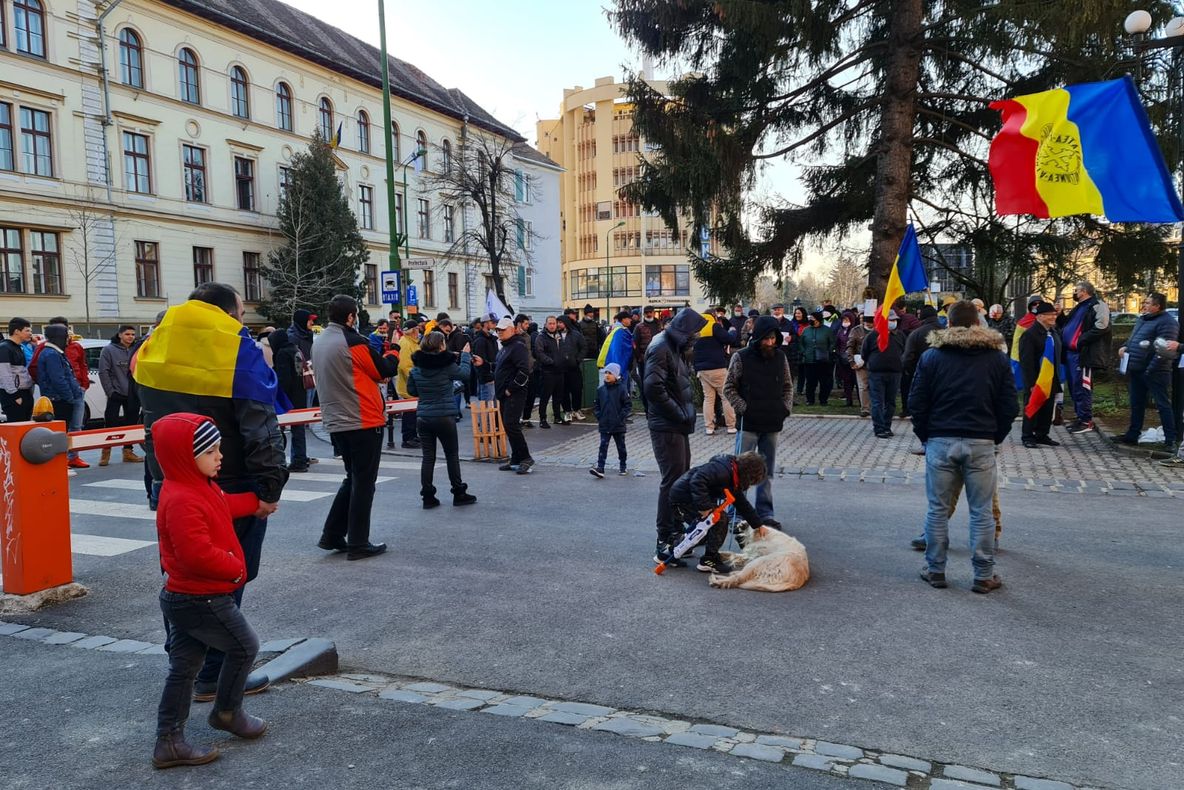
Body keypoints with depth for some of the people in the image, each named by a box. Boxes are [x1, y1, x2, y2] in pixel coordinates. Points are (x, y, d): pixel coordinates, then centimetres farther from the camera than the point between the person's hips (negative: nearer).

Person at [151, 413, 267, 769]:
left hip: (183, 597, 10)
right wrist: (236, 567, -18)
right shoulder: (181, 501, -27)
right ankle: (228, 712, 27)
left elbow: (223, 506, 28)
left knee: (183, 669, 14)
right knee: (245, 646, 9)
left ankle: (169, 741, 22)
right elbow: (198, 554, -31)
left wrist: (255, 502, 33)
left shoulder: (200, 487, 6)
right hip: (202, 601, -10)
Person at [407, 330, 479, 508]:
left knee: (428, 457, 9)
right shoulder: (447, 365, -13)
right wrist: (465, 354, 12)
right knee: (452, 455, 10)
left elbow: (411, 390, 9)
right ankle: (459, 494, 18)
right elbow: (464, 374, 1)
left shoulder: (416, 368, 0)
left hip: (423, 418, 4)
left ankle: (427, 496, 10)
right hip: (444, 417, -4)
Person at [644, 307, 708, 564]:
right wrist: (679, 414, -19)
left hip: (678, 426, 10)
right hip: (666, 427, -10)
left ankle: (675, 531, 29)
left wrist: (686, 412, 10)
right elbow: (653, 387, -27)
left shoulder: (675, 347, 16)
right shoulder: (660, 348, -16)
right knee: (672, 481, -8)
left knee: (682, 478, 17)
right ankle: (665, 542, -3)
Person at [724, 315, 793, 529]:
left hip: (773, 424, 4)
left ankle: (764, 512, 20)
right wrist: (743, 408, -11)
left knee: (767, 471, 11)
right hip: (748, 423, -4)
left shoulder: (780, 358, 5)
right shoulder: (741, 357, -7)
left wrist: (786, 407, 2)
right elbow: (729, 387, -2)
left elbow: (788, 387, 16)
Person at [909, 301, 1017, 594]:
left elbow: (916, 402, 0)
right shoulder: (998, 358, 4)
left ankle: (935, 570, 16)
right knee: (981, 512, 6)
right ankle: (984, 575, 12)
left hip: (940, 441, 0)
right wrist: (996, 437, 13)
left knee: (938, 509, 8)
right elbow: (1009, 405, 3)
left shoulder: (931, 356, 1)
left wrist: (925, 436, 10)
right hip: (981, 443, 0)